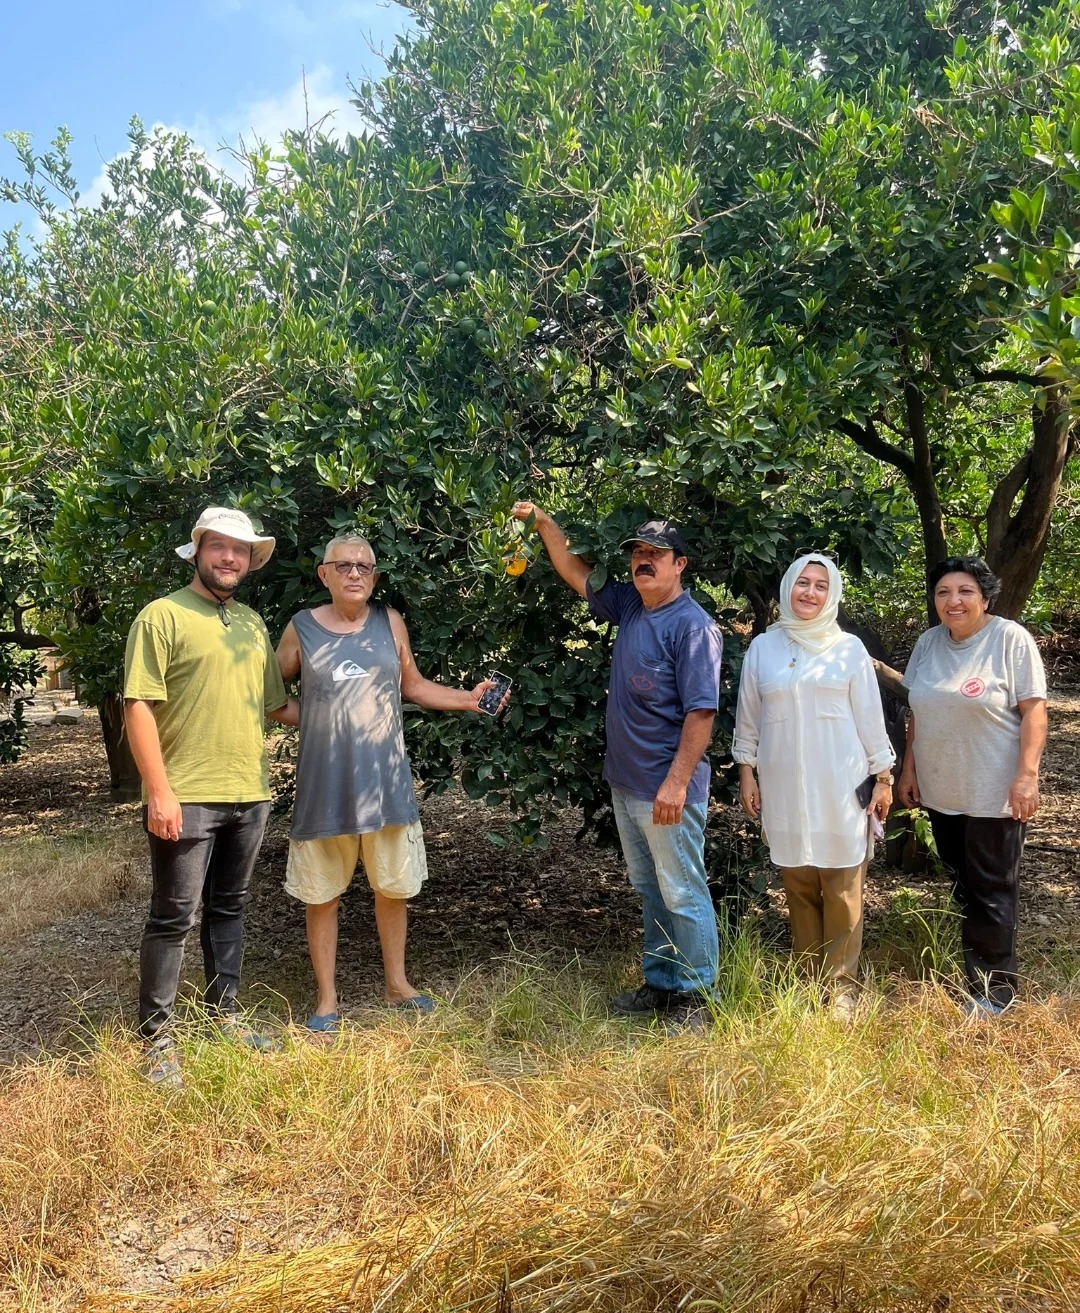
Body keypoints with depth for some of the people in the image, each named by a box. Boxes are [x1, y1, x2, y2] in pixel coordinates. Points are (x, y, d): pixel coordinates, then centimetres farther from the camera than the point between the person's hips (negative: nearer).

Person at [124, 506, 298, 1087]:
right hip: (186, 798, -6)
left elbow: (276, 704, 20)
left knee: (229, 908, 17)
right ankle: (157, 1036, 16)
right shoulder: (163, 615, -7)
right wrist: (158, 792, -17)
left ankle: (223, 1013, 31)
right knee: (173, 917, 2)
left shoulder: (253, 623, 12)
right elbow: (138, 707, -12)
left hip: (249, 795, 6)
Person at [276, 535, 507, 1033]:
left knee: (393, 886, 14)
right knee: (321, 894, 8)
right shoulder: (301, 628, -1)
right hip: (323, 785, -2)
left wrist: (468, 698, 2)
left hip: (385, 781, 2)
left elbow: (413, 686, 13)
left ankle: (396, 981, 34)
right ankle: (326, 997, 24)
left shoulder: (389, 622, 4)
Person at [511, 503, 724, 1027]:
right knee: (649, 892, 19)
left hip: (667, 790, -8)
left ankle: (694, 993, 17)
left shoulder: (693, 625, -16)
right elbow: (575, 572, 19)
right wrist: (543, 522, 9)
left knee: (683, 894, 3)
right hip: (625, 783, 9)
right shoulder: (629, 605, 7)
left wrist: (677, 782, -24)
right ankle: (660, 982, 32)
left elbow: (701, 710, -20)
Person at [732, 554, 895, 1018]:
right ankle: (810, 977, 18)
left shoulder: (849, 648, 2)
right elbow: (747, 718, 10)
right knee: (798, 885, 6)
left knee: (842, 888, 0)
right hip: (784, 788, 1)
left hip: (841, 787, -1)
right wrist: (746, 772, 8)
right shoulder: (763, 648, 5)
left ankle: (842, 985, 10)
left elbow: (870, 718, 5)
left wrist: (883, 776, 4)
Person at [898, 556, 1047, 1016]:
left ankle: (995, 987, 14)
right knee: (961, 884, 14)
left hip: (994, 794, -5)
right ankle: (969, 968, 27)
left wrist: (1027, 775, -18)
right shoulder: (927, 643, 6)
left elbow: (1034, 710, -12)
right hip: (940, 791, 5)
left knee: (991, 891, 2)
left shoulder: (1011, 639, -10)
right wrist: (909, 769, 10)